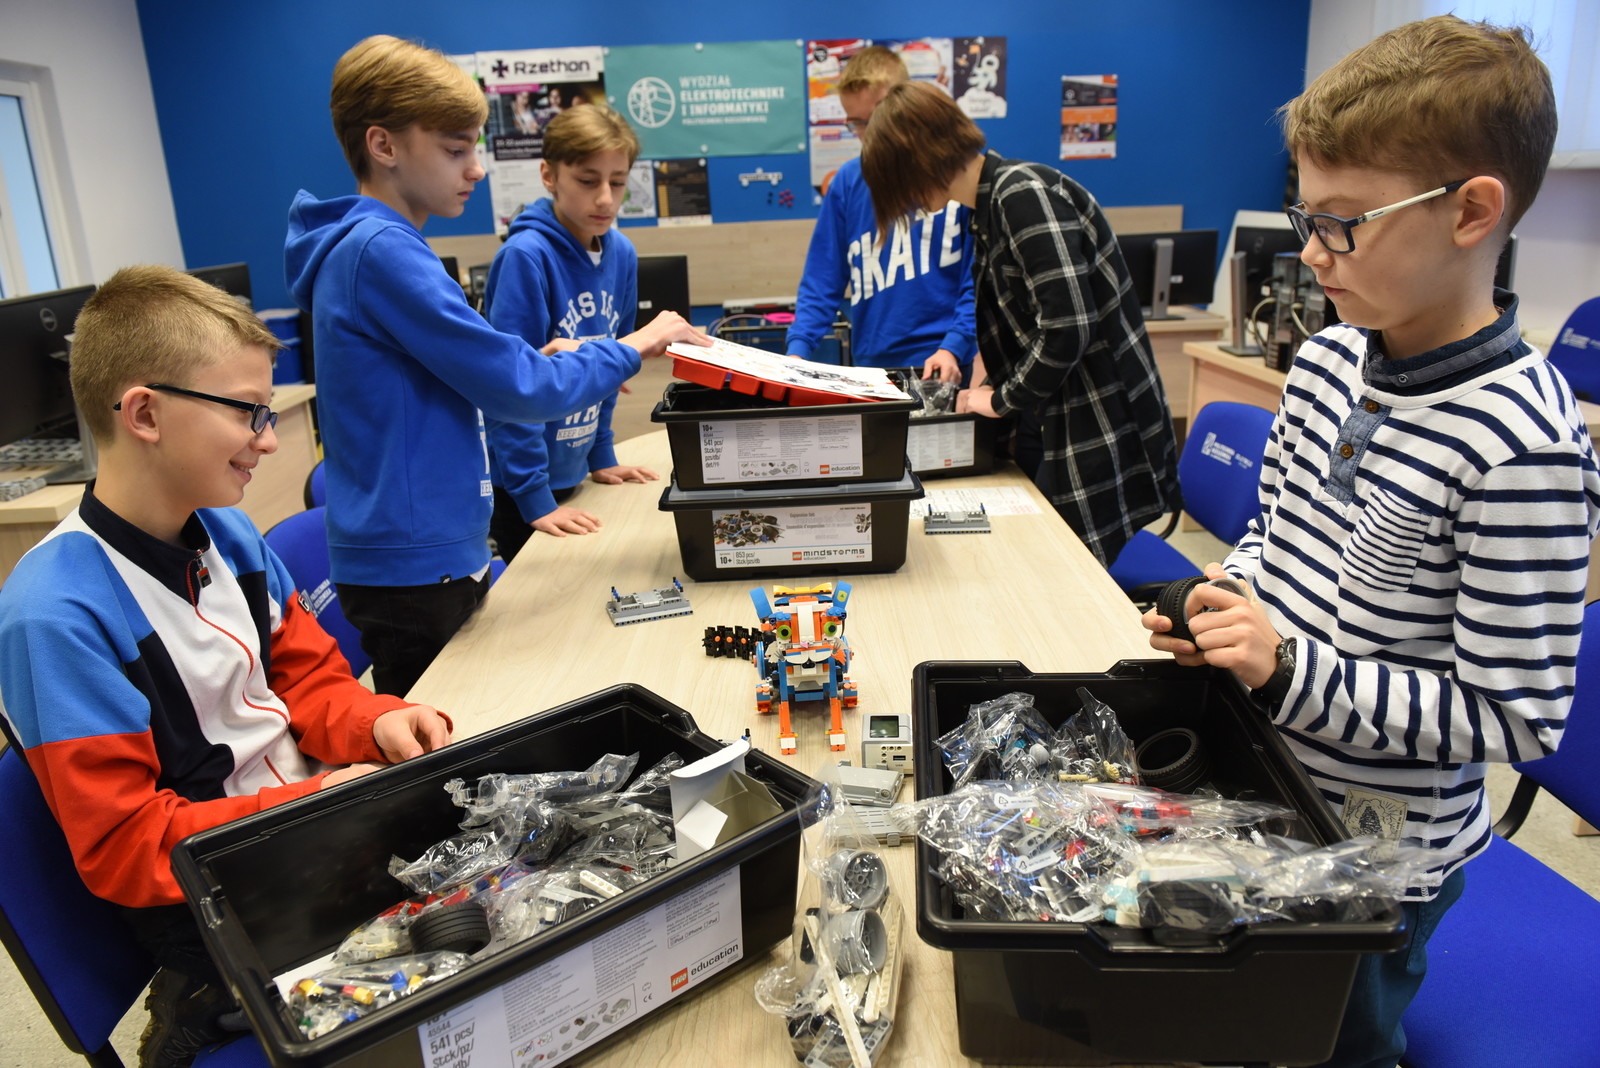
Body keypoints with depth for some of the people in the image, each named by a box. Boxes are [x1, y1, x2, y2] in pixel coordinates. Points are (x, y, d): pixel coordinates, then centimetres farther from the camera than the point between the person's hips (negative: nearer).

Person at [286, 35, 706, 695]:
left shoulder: (358, 244, 12)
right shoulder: (381, 250, -19)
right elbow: (517, 391, -20)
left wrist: (537, 363, 5)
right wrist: (630, 350, -7)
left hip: (437, 553, 9)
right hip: (412, 567, -9)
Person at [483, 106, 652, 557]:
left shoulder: (621, 254, 0)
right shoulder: (526, 256, -20)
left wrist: (601, 457, 13)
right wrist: (535, 498, -22)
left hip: (568, 469, 6)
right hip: (516, 481, -6)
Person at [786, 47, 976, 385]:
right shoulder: (846, 183, 4)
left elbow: (979, 277, -5)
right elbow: (821, 283, 4)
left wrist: (953, 347, -16)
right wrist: (797, 350, -9)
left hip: (947, 368, -2)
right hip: (873, 368, 2)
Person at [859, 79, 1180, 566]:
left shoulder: (1024, 194, -17)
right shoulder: (992, 203, 12)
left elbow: (1068, 327, -25)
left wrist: (1002, 401, -12)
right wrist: (987, 370, 8)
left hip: (1097, 442, -9)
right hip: (1051, 432, 9)